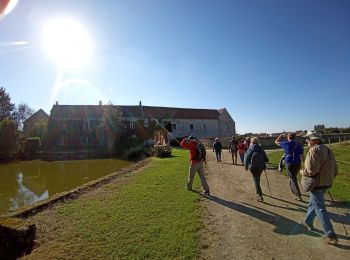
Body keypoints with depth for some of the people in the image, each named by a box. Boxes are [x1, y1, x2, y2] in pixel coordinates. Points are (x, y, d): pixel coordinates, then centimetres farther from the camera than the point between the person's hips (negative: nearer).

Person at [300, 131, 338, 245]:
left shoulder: (314, 151, -21)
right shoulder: (328, 150, 9)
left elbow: (311, 170, -27)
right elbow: (335, 171, 13)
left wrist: (302, 172, -9)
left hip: (317, 184, -10)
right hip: (326, 183, 10)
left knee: (320, 209, 2)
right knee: (312, 203, 24)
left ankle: (331, 236, 10)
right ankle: (308, 222, 39)